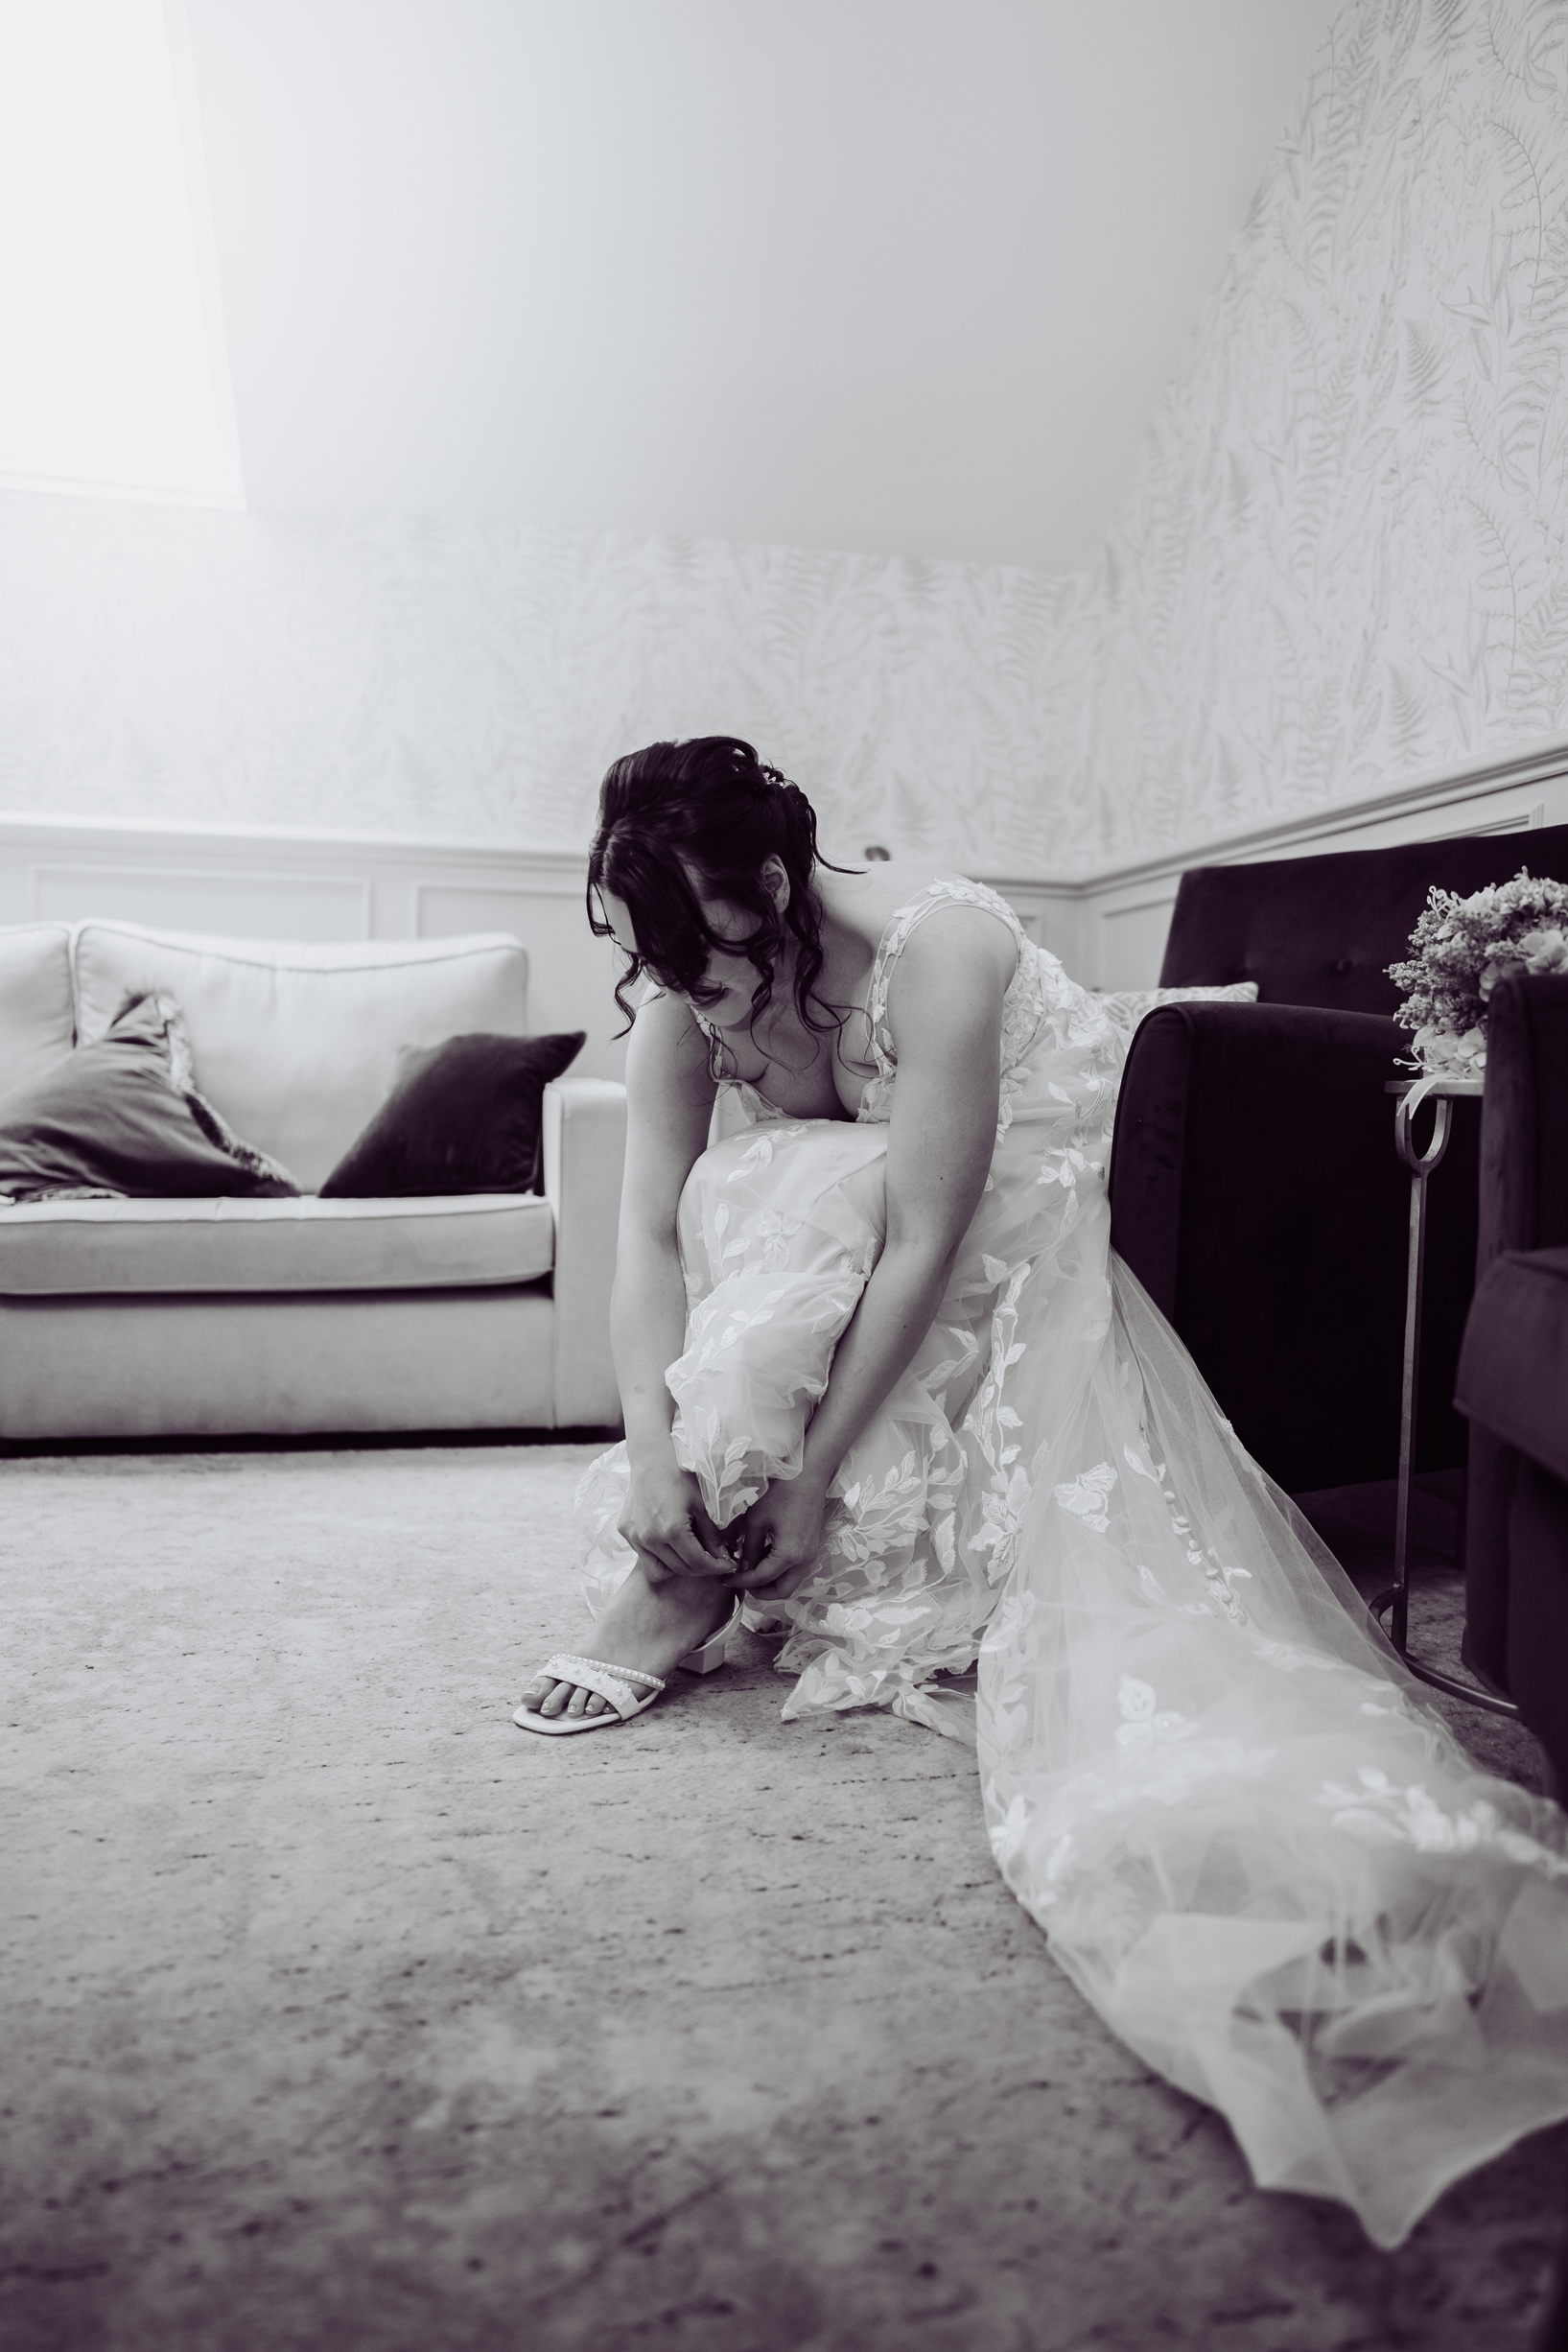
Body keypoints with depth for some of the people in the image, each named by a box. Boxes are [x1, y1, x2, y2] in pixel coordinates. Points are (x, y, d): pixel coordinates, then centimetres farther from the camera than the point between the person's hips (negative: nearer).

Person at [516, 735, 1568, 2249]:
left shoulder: (935, 948, -32)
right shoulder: (681, 992, -15)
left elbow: (922, 1245, -33)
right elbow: (651, 1228, -20)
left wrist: (812, 1476, -31)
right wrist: (652, 1447, -33)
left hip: (1009, 1248, -2)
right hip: (821, 1242, 3)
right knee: (788, 1203, -30)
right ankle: (653, 1616, -24)